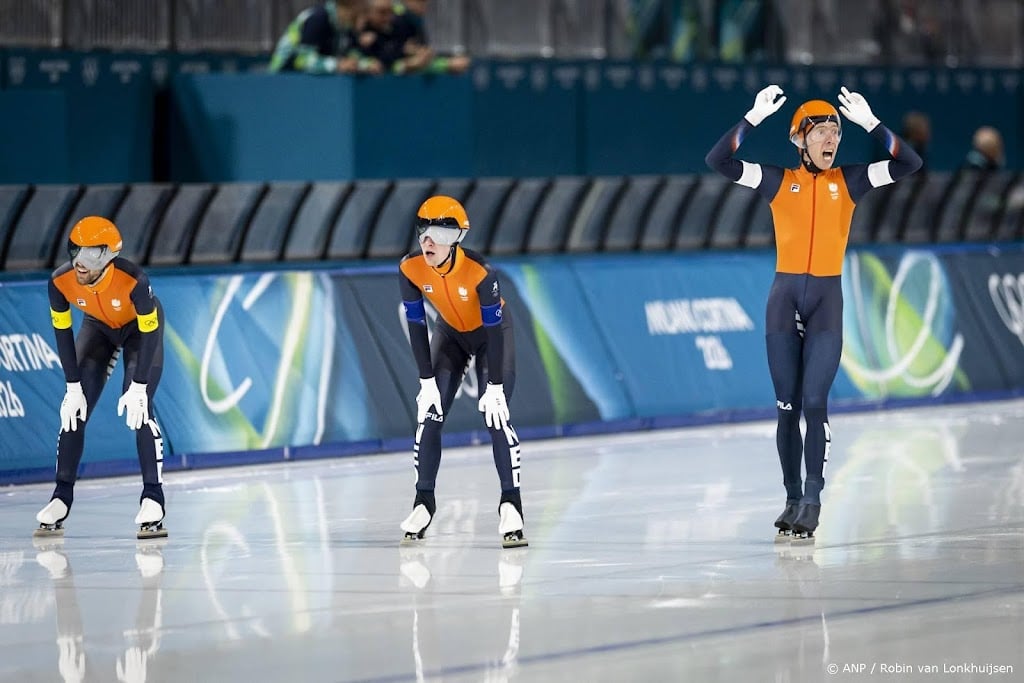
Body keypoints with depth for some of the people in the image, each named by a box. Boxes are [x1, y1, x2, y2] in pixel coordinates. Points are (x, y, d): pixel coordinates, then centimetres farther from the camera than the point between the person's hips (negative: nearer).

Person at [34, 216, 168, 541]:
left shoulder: (133, 280, -39)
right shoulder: (60, 281, -29)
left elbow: (150, 332, -28)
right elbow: (62, 331, -15)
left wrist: (138, 387, -27)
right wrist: (74, 386, -14)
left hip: (140, 327, -4)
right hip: (98, 327, 4)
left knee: (138, 409, -19)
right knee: (74, 410, -4)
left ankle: (152, 500, -13)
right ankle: (61, 499, 6)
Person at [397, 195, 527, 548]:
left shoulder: (479, 271, -35)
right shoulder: (411, 269, -24)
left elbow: (494, 328, -28)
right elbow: (416, 325, -15)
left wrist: (495, 387, -26)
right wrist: (427, 381, -14)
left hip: (491, 334, -4)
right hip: (450, 333, 4)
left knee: (496, 415, -18)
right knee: (429, 414, -5)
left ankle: (510, 505, -13)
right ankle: (424, 502, 7)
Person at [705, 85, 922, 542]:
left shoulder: (849, 181, 5)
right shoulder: (777, 180, 4)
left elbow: (909, 163, -3)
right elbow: (717, 160, -7)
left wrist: (870, 123, -10)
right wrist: (754, 118, -15)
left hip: (827, 298, -1)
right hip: (785, 296, 1)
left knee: (814, 402, -12)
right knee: (787, 406, 3)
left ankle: (812, 500, -10)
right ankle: (793, 500, 11)